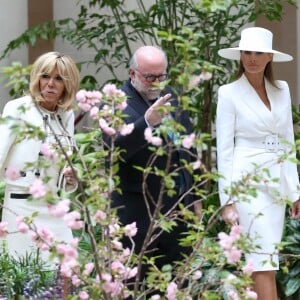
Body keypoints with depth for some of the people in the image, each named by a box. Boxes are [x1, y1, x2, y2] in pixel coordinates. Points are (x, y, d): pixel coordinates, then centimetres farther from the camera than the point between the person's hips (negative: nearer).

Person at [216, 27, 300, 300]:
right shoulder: (229, 93, -3)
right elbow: (224, 149, -5)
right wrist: (227, 200, -10)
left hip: (277, 183, 5)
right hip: (248, 183, -5)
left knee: (260, 261, 6)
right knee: (265, 262, -12)